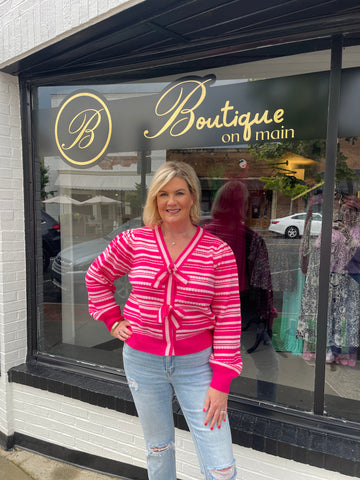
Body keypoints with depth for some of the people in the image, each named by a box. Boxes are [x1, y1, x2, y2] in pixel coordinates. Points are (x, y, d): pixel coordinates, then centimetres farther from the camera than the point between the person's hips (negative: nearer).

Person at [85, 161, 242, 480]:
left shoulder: (219, 251, -10)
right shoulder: (133, 242, -6)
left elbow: (228, 318, -8)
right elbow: (96, 278, 11)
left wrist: (222, 381, -9)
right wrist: (113, 320, 3)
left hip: (195, 361, -1)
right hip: (142, 359, 2)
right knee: (158, 450, 23)